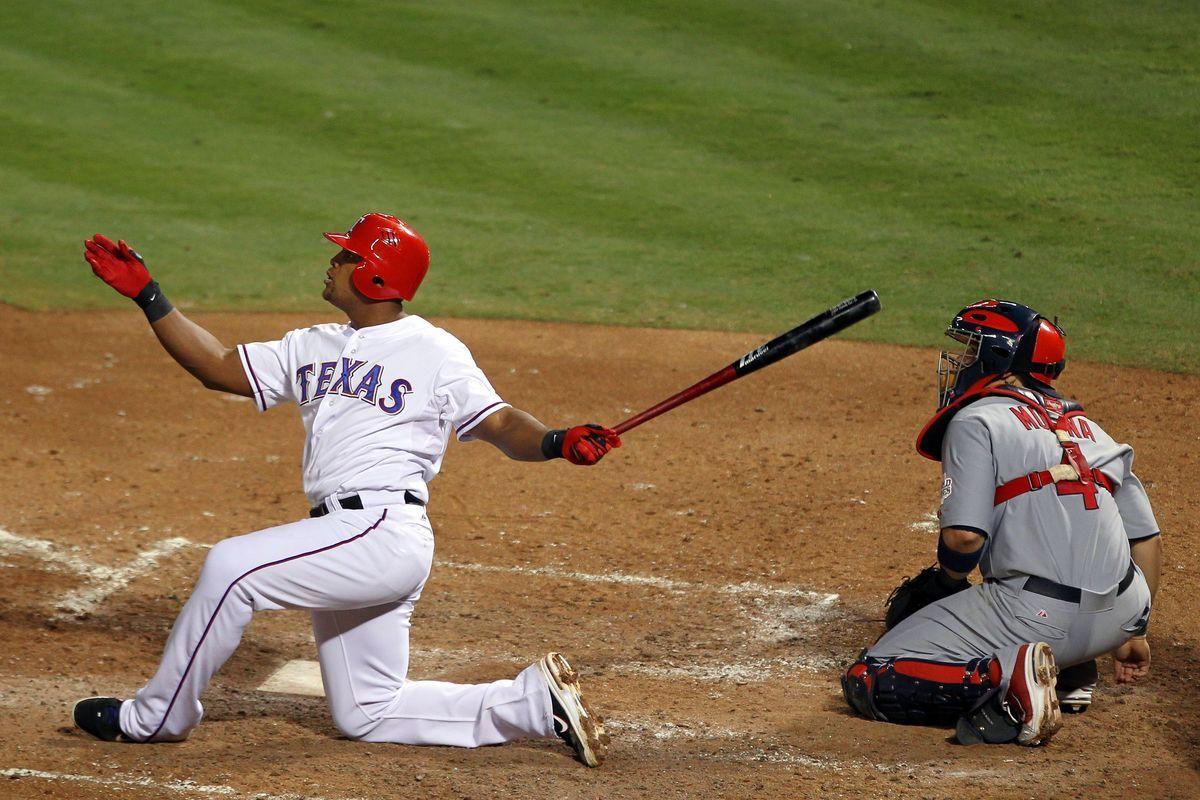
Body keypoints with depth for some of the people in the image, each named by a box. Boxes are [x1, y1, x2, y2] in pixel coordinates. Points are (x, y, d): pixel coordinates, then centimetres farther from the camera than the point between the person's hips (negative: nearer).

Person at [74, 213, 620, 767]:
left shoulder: (434, 351, -1)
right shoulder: (313, 347, 19)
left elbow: (502, 426, -4)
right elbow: (219, 367, 19)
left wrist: (558, 442, -25)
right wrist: (145, 294, 14)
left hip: (386, 531, -9)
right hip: (344, 541, 9)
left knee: (232, 566, -21)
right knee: (366, 716, 10)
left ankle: (157, 717, -5)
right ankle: (536, 701, 14)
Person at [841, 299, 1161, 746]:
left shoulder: (977, 420, 0)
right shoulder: (1088, 428, 20)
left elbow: (964, 536, -12)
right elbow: (1147, 539, 20)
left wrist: (946, 583, 10)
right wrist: (1134, 631, 30)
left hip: (1035, 617, -7)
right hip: (1115, 618, 7)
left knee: (866, 684, -1)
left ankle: (1007, 677, -20)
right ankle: (1067, 671, 16)